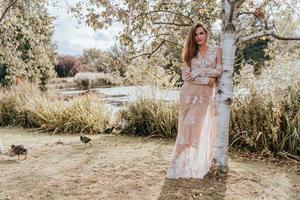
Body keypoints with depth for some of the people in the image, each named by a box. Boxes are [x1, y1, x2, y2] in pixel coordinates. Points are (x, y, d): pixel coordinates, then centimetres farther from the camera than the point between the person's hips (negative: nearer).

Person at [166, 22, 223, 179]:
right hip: (189, 93, 1)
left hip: (206, 95, 0)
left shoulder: (216, 50, 9)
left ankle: (199, 165, 11)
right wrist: (206, 80, -11)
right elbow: (185, 76, -3)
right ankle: (181, 164, 3)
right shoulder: (190, 53, 9)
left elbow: (219, 71, -3)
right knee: (187, 127, -4)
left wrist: (198, 73, -10)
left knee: (201, 129, -3)